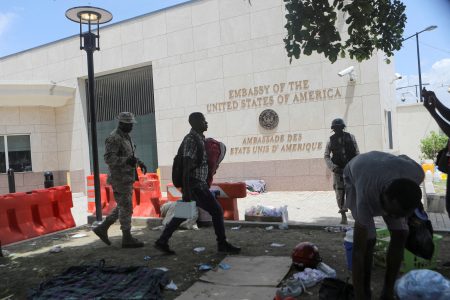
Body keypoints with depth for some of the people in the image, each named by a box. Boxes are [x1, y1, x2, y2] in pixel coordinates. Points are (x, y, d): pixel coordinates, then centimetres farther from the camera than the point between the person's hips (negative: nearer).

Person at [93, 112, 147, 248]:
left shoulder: (126, 137, 15)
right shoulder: (113, 138, -15)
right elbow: (109, 158, -23)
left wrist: (139, 162, 10)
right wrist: (127, 160, -34)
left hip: (127, 178, 10)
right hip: (120, 179, -9)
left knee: (123, 207, 15)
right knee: (126, 208, -3)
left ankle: (102, 228, 24)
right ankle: (127, 239, 7)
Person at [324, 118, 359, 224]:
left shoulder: (350, 137, 4)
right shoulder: (331, 140, 3)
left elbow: (357, 153, 6)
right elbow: (326, 156, 5)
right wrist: (332, 167, -9)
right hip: (338, 170, 0)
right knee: (340, 194, 0)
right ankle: (343, 216, 9)